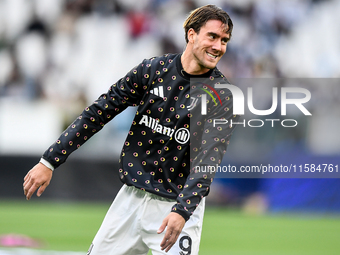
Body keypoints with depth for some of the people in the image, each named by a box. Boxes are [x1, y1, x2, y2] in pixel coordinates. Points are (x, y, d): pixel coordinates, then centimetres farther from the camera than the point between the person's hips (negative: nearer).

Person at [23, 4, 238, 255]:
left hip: (179, 203, -3)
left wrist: (182, 210, -36)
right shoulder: (153, 69, -3)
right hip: (131, 196, 3)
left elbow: (208, 158, -21)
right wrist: (49, 161, -3)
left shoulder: (222, 95, -11)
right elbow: (99, 112, 0)